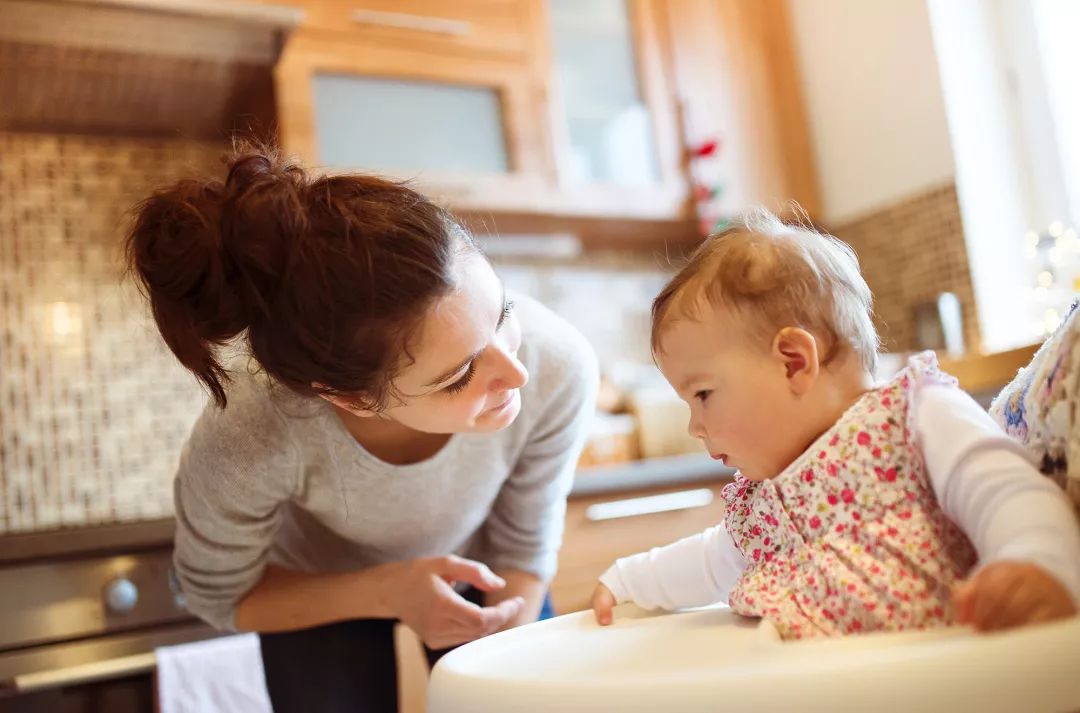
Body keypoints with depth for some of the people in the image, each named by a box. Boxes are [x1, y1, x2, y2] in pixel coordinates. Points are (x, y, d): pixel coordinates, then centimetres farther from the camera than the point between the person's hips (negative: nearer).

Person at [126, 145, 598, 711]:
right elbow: (220, 596, -16)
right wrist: (385, 593, -28)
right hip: (319, 584, -1)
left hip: (472, 574, 2)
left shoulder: (558, 368, -35)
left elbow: (523, 555, -16)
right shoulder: (242, 444, -39)